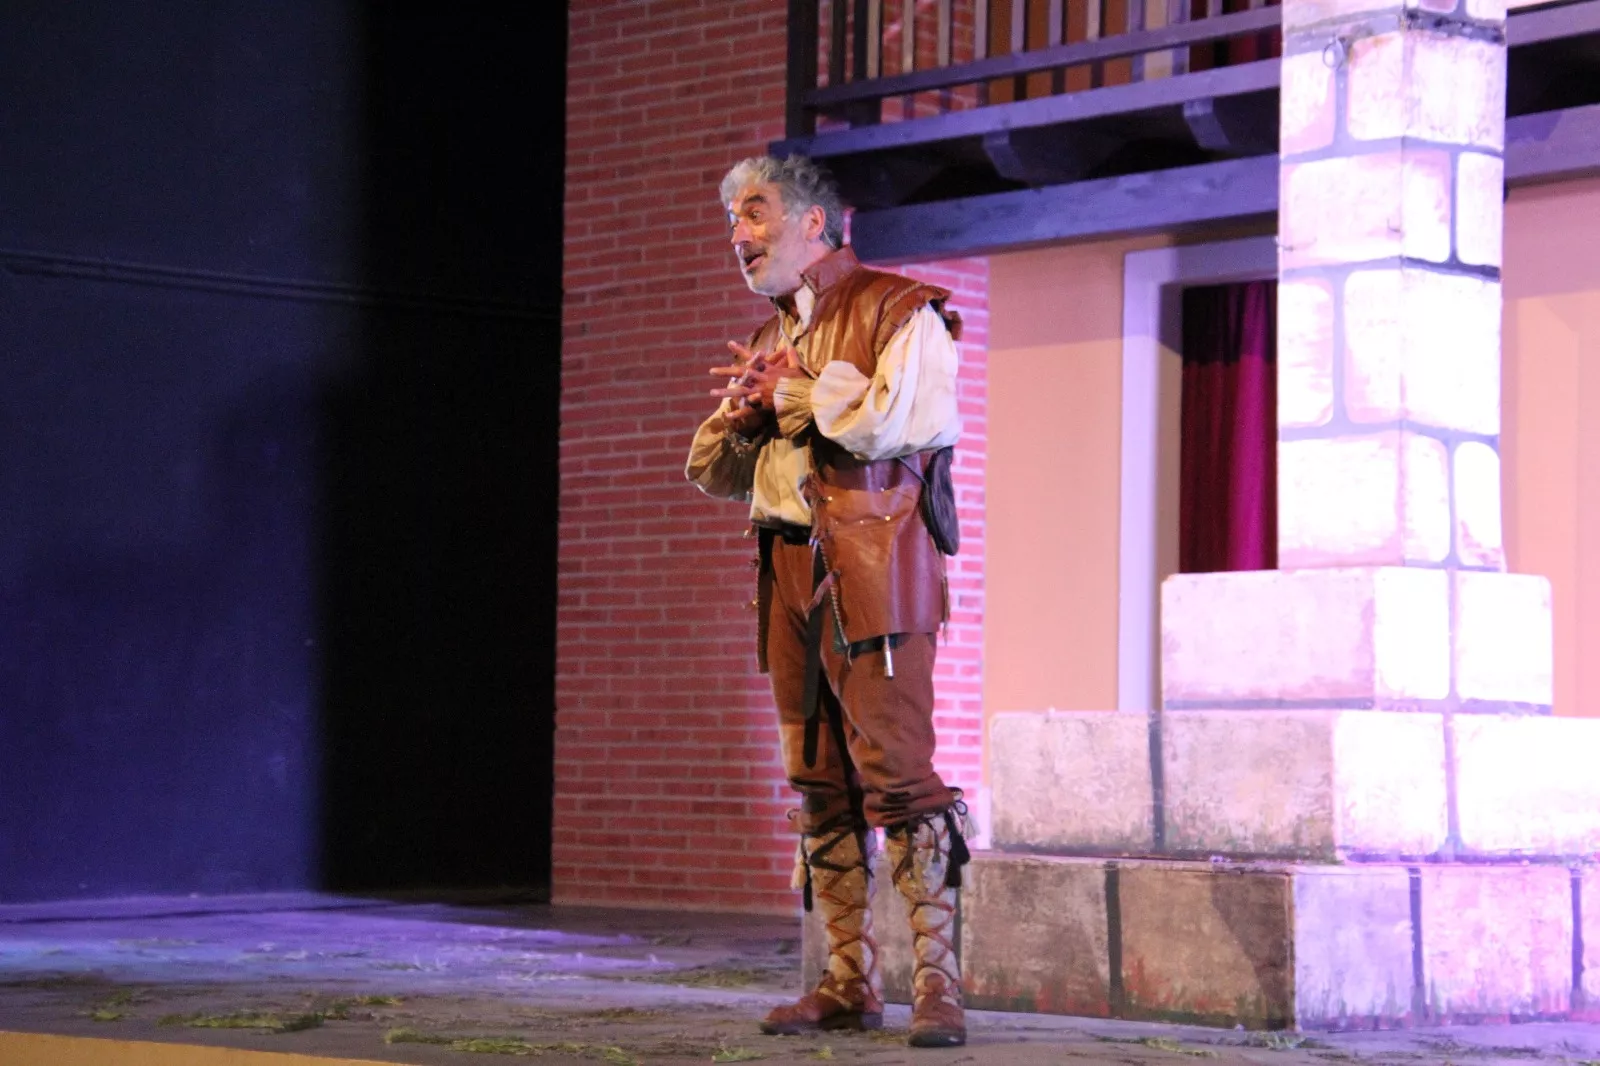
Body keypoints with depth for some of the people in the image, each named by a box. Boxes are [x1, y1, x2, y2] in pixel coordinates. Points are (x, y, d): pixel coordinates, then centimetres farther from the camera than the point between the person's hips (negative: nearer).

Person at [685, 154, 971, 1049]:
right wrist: (744, 414, 1)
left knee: (896, 773, -12)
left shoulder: (900, 313, 0)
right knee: (821, 785, 6)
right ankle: (850, 985, 10)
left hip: (873, 570, -7)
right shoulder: (774, 337, 23)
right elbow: (712, 470, 23)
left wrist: (794, 391, -4)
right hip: (791, 570, 8)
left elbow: (893, 420, -18)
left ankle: (938, 985, -10)